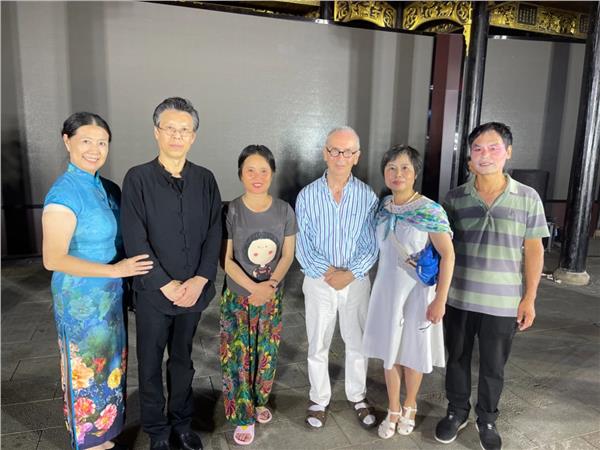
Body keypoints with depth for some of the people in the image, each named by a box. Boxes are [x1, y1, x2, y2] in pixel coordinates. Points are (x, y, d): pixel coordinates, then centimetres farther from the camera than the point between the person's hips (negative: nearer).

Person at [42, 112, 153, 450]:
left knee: (109, 368, 20)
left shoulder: (106, 187, 3)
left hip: (110, 296, 7)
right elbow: (53, 259, -21)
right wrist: (114, 270, -21)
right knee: (88, 373, 11)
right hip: (82, 300, -7)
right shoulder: (65, 193, -19)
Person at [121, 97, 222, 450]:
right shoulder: (138, 179, -7)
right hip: (153, 291, -2)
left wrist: (199, 281, -10)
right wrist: (167, 285, -13)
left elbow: (214, 234, -1)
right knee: (151, 364, 12)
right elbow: (135, 241, -11)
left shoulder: (205, 179, 1)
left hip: (195, 290, 2)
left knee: (183, 360, 18)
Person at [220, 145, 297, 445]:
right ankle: (243, 416, 23)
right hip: (239, 296, -2)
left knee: (267, 353, 15)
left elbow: (287, 255, -2)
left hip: (272, 295, 3)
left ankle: (259, 401, 39)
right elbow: (226, 259, -12)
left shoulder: (284, 210, -5)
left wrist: (271, 284, -17)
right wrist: (254, 287, -21)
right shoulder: (230, 211, -12)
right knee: (238, 356, 4)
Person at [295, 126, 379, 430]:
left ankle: (357, 397, 37)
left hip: (356, 281, 1)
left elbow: (371, 246, -4)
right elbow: (303, 246, -6)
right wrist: (327, 272, -17)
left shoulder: (367, 196, -5)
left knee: (358, 343, 15)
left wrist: (349, 274, -16)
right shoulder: (307, 196, -6)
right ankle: (319, 399, 33)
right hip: (318, 282, 0)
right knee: (318, 345, 12)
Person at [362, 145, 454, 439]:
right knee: (389, 351, 13)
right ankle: (393, 410, 34)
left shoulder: (431, 211, -16)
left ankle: (409, 406, 40)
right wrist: (380, 285, 13)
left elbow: (448, 255, -15)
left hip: (417, 291, -4)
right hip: (386, 288, 4)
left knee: (413, 351, 13)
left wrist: (440, 300, -17)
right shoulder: (382, 207, 0)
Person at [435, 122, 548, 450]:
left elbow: (533, 250, 0)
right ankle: (457, 411, 38)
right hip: (458, 298, 1)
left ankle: (487, 419, 38)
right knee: (457, 358, 16)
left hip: (503, 302, -1)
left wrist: (529, 298, -2)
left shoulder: (528, 198, -3)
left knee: (493, 366, 14)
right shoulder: (454, 198, -2)